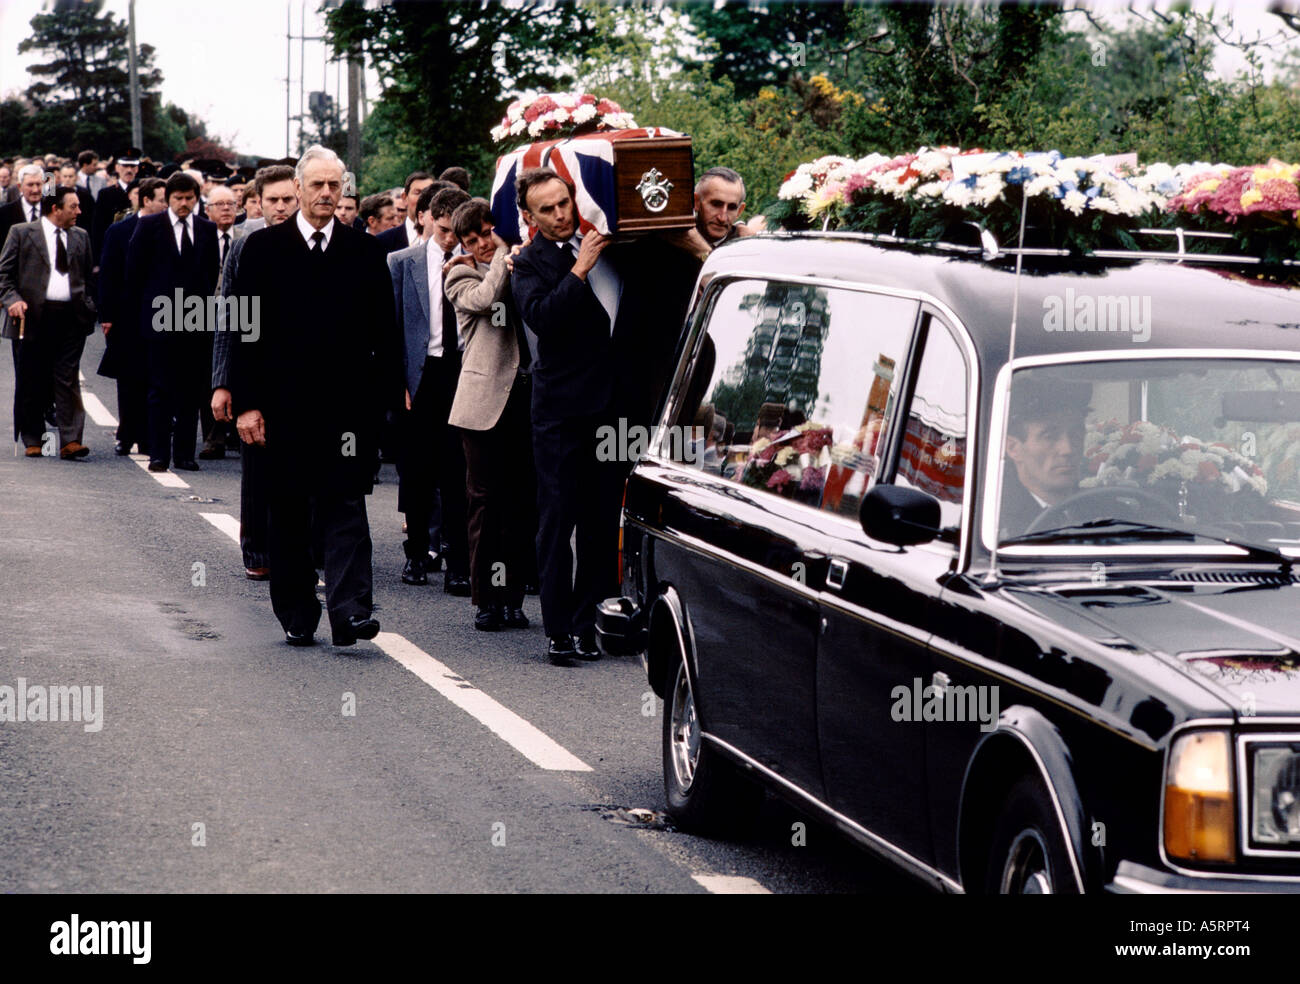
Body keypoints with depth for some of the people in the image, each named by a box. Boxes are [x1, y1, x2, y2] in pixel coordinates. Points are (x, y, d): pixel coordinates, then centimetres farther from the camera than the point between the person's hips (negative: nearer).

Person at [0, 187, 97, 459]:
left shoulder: (80, 237, 14)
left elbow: (89, 277, 18)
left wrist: (90, 307, 5)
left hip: (72, 316, 2)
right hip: (35, 316, -2)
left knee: (68, 380, -4)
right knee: (32, 382, 4)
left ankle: (70, 441, -8)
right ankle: (32, 440, 15)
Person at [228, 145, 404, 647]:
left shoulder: (364, 252, 6)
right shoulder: (264, 248, 3)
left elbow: (384, 332, 7)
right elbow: (244, 331, 1)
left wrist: (386, 397, -1)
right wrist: (246, 403, -5)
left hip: (347, 404, 0)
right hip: (284, 405, 0)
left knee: (345, 503, -9)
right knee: (289, 514, 8)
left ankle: (350, 610, -15)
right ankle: (296, 615, 18)